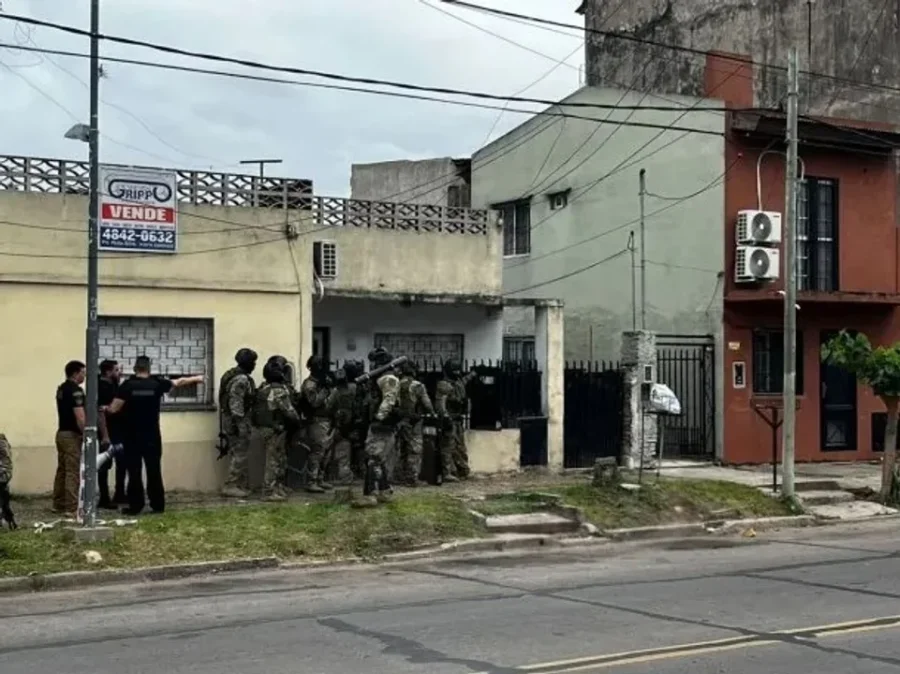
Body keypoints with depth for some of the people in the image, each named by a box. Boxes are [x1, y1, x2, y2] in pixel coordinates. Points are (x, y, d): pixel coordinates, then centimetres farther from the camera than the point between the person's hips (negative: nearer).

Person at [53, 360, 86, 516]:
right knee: (73, 472, -8)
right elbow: (80, 418, -23)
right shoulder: (75, 390, -17)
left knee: (62, 470, 15)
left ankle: (58, 504, 21)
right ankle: (72, 508, -9)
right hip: (72, 435, -10)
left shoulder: (61, 389, 13)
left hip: (62, 433, 10)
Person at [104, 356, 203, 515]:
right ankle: (158, 505, 11)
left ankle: (135, 506, 1)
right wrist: (196, 378, 32)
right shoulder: (157, 384, -2)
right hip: (152, 435, 2)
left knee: (134, 471, 1)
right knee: (154, 470, 8)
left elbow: (113, 409, -11)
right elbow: (179, 382, 15)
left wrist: (105, 410, 13)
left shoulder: (127, 385, -8)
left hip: (132, 436, -2)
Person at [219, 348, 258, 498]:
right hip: (237, 422, -10)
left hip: (229, 421, 10)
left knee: (239, 454, 14)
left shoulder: (231, 375, 14)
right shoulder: (241, 379, -18)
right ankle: (230, 486, -4)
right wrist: (241, 425, -23)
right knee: (240, 455, -5)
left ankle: (243, 485, 19)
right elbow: (236, 404, -23)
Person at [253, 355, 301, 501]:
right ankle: (270, 492, 1)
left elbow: (257, 408, 14)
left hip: (264, 427, 9)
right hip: (276, 429, -9)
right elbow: (289, 411, -17)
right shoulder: (280, 390, -19)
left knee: (279, 460, 18)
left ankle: (278, 488, 26)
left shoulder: (263, 389, 10)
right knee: (274, 461, -3)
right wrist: (298, 421, 1)